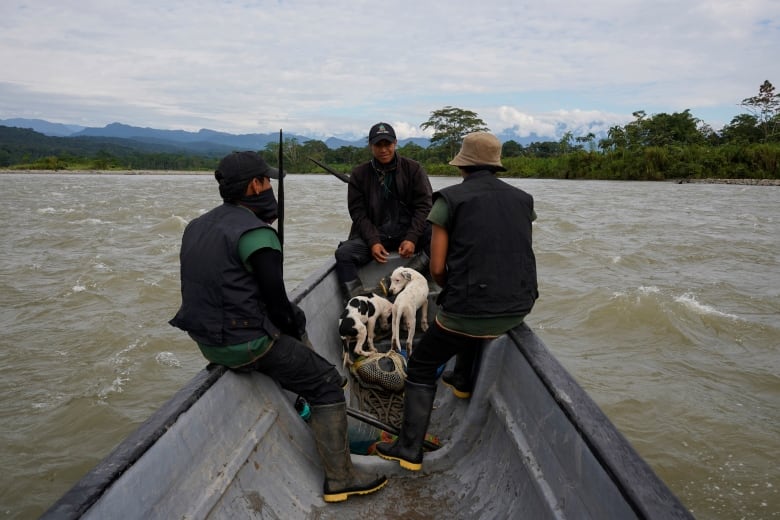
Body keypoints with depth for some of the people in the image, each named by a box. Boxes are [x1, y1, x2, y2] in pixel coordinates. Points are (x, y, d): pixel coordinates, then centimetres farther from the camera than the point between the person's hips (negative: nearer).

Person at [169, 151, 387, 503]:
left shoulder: (197, 226, 8)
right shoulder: (255, 233, -19)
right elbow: (275, 299, -17)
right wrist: (290, 328, 4)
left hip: (205, 336, 9)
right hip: (244, 345, -9)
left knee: (295, 317, 29)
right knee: (327, 382, 1)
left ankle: (306, 387, 40)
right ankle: (339, 478, 5)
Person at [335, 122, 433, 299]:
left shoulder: (414, 169, 4)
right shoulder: (359, 174, 6)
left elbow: (423, 206, -1)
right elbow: (358, 213, 2)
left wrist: (412, 238, -16)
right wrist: (373, 242, -14)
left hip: (409, 231, 0)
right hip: (374, 234, 1)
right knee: (343, 253, -26)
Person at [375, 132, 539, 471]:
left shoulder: (450, 198, -4)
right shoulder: (523, 199, 10)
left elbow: (437, 268, -6)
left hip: (470, 312, -5)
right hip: (519, 309, 6)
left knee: (421, 368, 16)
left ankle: (409, 450, 13)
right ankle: (463, 380, 51)